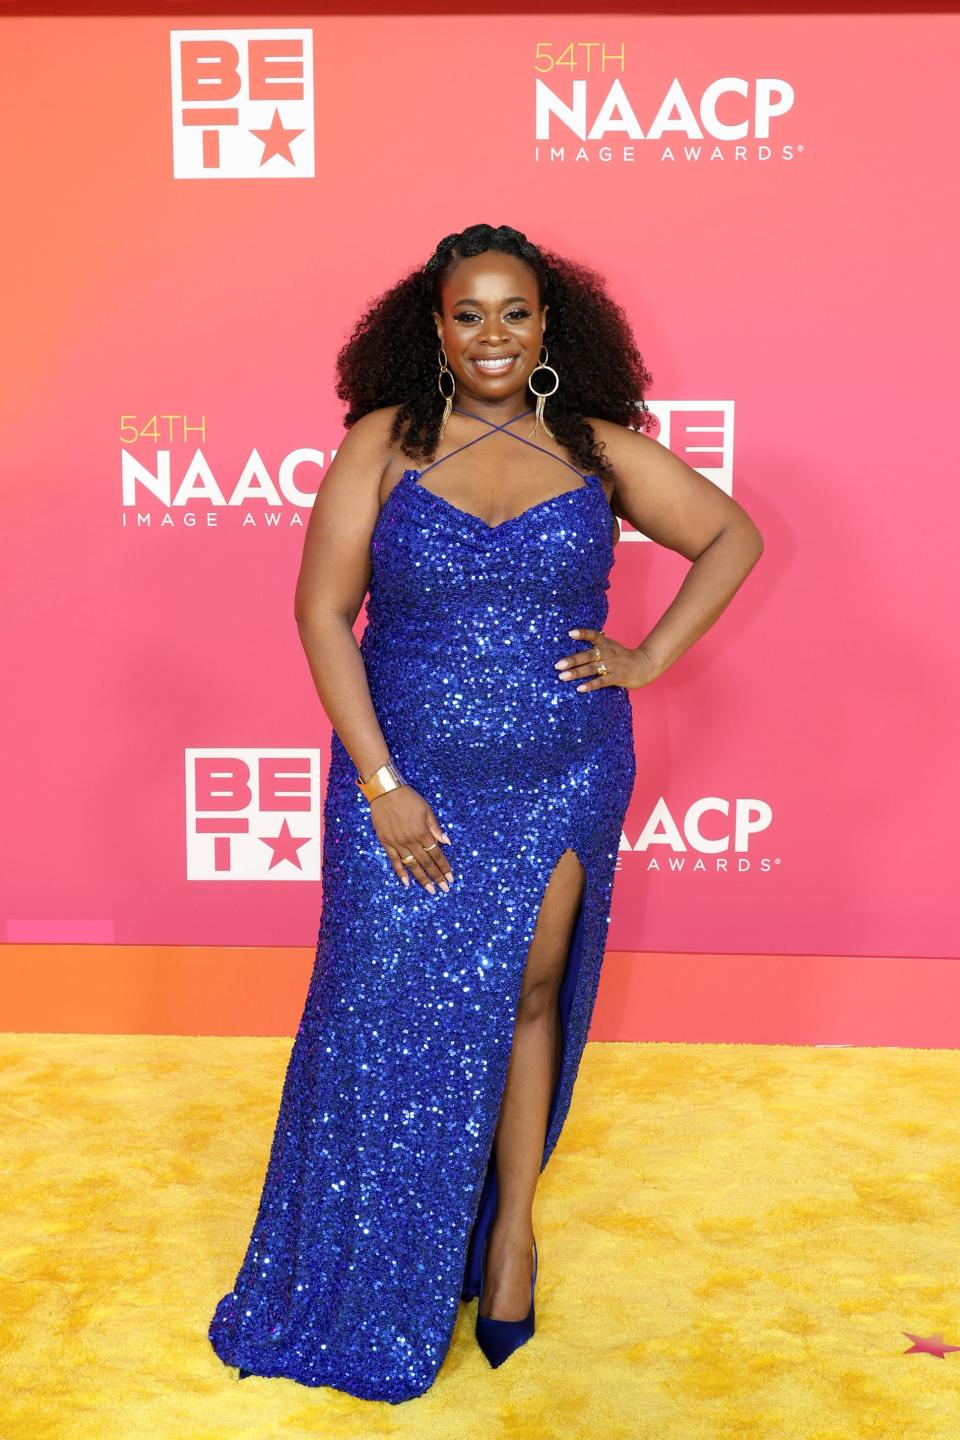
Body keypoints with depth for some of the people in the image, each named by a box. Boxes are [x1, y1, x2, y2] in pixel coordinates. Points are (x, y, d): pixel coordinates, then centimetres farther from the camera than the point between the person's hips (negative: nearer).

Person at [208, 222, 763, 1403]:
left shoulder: (599, 452, 0)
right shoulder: (383, 444, -4)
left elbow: (733, 536, 10)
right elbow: (323, 609, -8)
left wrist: (651, 657, -2)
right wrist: (380, 784, -14)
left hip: (561, 785, 1)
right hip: (408, 784, -1)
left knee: (526, 1004, 12)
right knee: (393, 1021, 7)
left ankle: (511, 1225, 35)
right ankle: (372, 1292, 29)